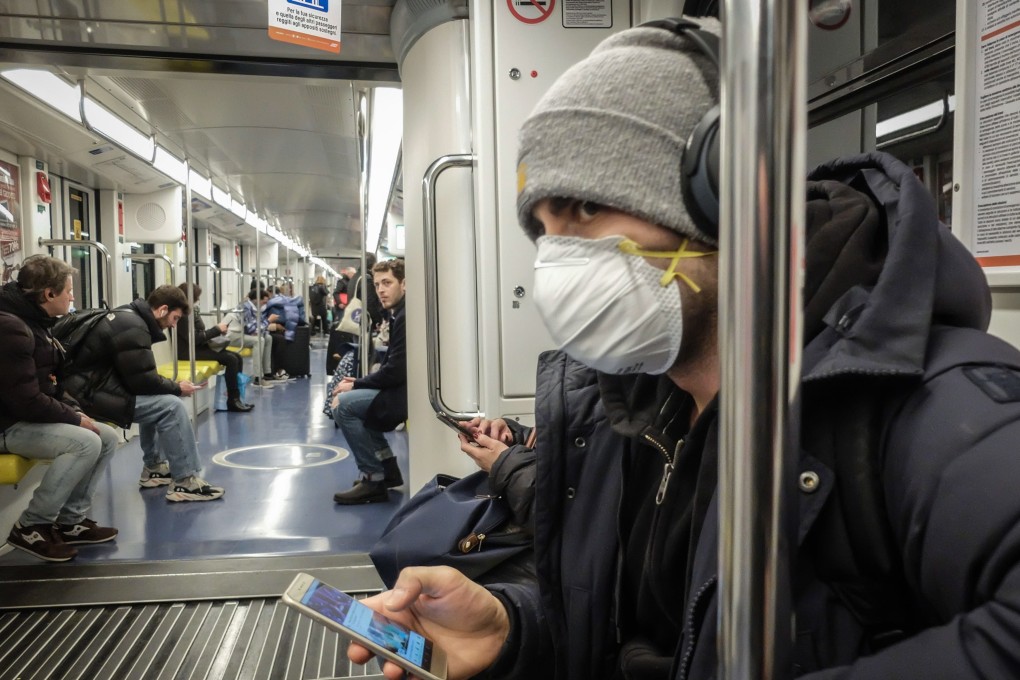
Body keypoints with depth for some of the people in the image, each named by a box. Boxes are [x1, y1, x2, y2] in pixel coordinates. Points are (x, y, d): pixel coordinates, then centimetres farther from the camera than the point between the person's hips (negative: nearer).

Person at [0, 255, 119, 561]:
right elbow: (26, 401, -28)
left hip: (31, 417, 10)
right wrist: (75, 419, -17)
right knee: (86, 442, -27)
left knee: (107, 437, 3)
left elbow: (51, 384, 19)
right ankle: (31, 526, -11)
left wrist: (76, 411, 2)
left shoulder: (36, 323, 11)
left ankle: (71, 520, 7)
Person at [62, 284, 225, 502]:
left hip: (95, 386, 11)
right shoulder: (132, 328, -18)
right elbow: (143, 380, -20)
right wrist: (177, 388, -5)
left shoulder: (128, 317, 13)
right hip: (91, 394, -11)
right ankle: (184, 481, -9)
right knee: (171, 406, -15)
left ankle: (154, 467, 23)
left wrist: (171, 386, 7)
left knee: (158, 401, 22)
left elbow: (139, 376, 17)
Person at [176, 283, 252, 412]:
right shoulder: (182, 314, -17)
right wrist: (217, 329, -16)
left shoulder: (191, 311, 11)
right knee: (231, 360, -19)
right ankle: (233, 401, -11)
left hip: (199, 347, 9)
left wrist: (218, 330, -5)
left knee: (237, 357, -1)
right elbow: (193, 339, -23)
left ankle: (236, 397, 0)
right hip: (189, 351, -9)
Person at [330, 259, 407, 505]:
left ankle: (374, 480, -4)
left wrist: (356, 384, -9)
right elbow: (392, 367, 17)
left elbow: (395, 370, -22)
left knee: (343, 405, -13)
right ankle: (387, 469, 18)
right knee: (349, 399, 20)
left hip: (407, 393, -11)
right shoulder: (401, 314, 15)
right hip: (402, 387, 11)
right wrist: (359, 382, 3)